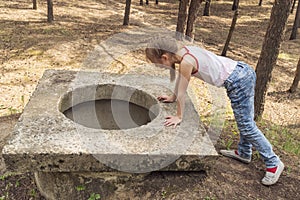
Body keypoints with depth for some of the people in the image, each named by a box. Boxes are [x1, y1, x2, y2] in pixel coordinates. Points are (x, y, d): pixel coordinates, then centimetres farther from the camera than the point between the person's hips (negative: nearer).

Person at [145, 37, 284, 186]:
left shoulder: (186, 63, -21)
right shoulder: (183, 51, 6)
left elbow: (181, 92, -11)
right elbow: (180, 80, 20)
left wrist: (179, 116, 2)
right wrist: (172, 98, 31)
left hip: (238, 82, -10)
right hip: (243, 71, 10)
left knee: (246, 126, 1)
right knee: (245, 120, 22)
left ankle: (274, 163, 14)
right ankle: (244, 153, 39)